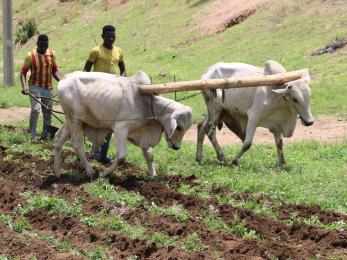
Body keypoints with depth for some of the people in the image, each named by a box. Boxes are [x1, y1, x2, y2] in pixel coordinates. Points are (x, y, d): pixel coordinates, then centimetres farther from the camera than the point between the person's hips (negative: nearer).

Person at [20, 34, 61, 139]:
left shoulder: (52, 54, 1)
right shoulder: (31, 56, -10)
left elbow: (55, 70, 11)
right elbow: (23, 72, -7)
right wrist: (24, 86, -22)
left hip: (48, 88, 5)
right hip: (35, 87, -5)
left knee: (48, 112, 9)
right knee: (35, 109, -21)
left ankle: (46, 136, 20)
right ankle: (32, 136, -16)